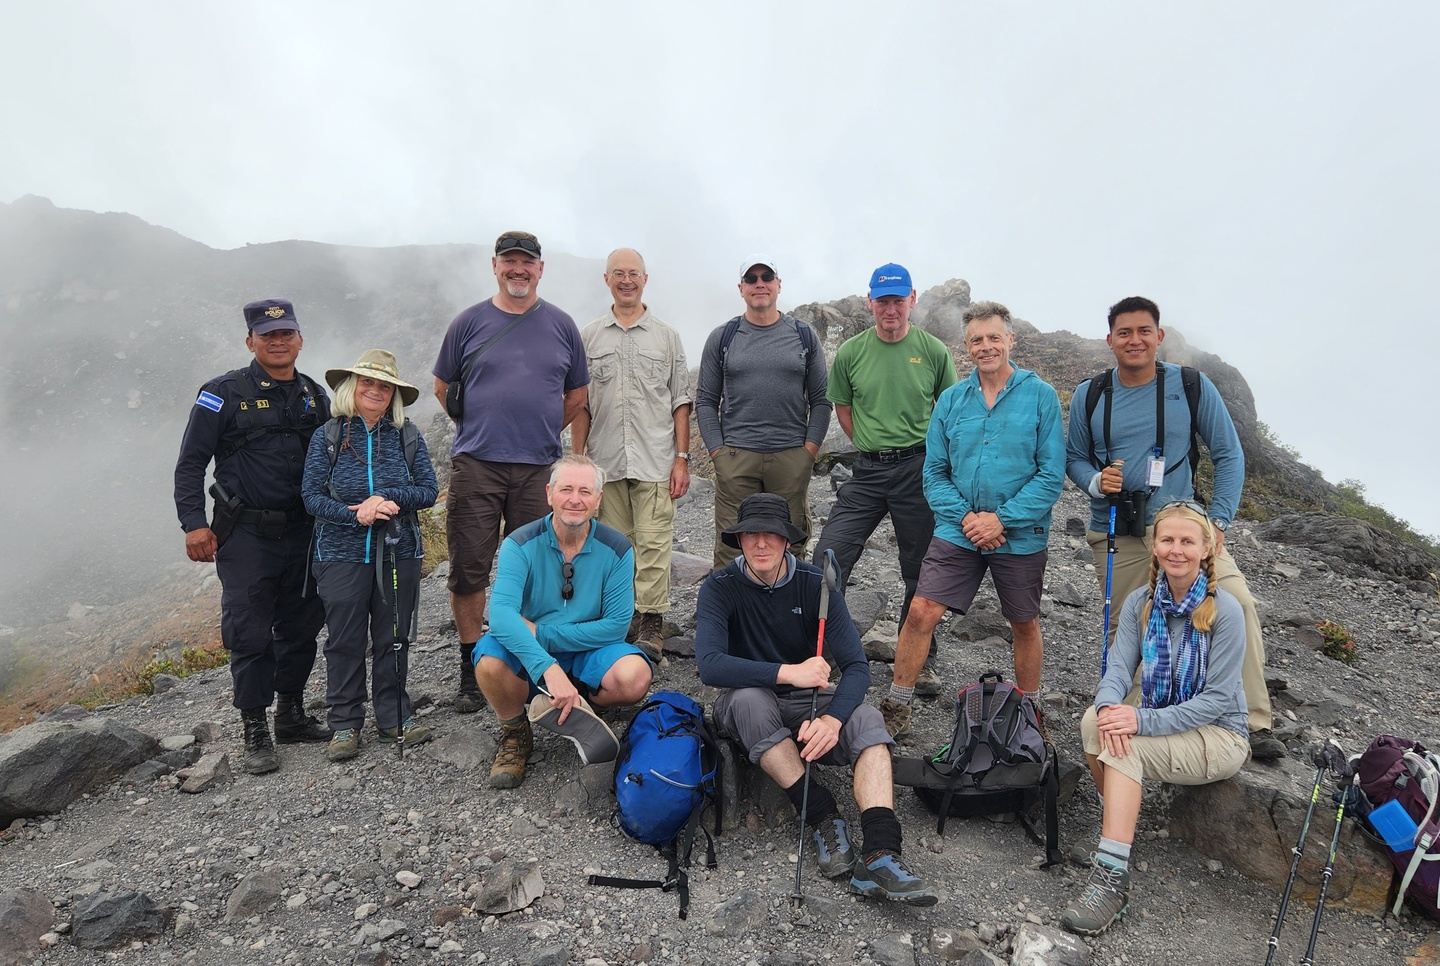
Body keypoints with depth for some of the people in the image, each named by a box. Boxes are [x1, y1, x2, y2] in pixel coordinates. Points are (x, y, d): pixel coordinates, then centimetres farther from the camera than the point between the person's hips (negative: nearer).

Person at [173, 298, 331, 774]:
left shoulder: (315, 396, 10)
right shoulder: (225, 393, -4)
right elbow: (191, 462, -4)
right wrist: (193, 523, -12)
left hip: (302, 533, 5)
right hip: (245, 534, -4)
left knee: (301, 627, 11)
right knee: (249, 633, -1)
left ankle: (291, 715, 27)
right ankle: (255, 732, 10)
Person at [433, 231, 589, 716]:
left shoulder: (561, 325, 9)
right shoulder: (469, 322, 5)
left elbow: (576, 394, 16)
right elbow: (442, 387, 12)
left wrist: (542, 430, 10)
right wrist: (482, 428, 8)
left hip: (539, 466, 1)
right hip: (476, 463, -1)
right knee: (468, 569, 0)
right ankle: (471, 666, 14)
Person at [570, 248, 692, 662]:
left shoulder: (666, 336, 8)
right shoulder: (588, 337, 10)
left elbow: (680, 403, 7)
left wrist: (682, 458, -1)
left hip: (655, 461, -1)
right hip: (605, 461, 2)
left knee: (653, 543, -4)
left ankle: (651, 624, 2)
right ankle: (624, 619, 18)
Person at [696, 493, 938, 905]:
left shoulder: (815, 585, -9)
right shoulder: (720, 588, -13)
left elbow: (856, 666, -15)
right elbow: (709, 665, -28)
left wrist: (832, 718, -35)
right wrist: (787, 672, -38)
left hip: (806, 701, 2)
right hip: (749, 706, -2)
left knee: (867, 719, -27)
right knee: (749, 699, -36)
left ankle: (880, 856, -41)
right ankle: (824, 818, -28)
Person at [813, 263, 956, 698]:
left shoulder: (934, 351, -1)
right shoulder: (850, 352, 2)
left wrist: (928, 453, 6)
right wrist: (872, 448, 10)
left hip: (918, 469, -1)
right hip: (866, 470, 1)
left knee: (920, 573, 8)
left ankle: (921, 661, 24)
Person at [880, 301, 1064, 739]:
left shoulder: (1040, 396, -5)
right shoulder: (951, 400, 3)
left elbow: (1051, 474, -9)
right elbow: (935, 472, 4)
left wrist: (1001, 518, -16)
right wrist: (965, 517, -11)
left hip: (1021, 536, -1)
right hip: (958, 533, 2)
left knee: (1025, 625, 14)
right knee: (921, 612, -7)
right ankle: (896, 708, 10)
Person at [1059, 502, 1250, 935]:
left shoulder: (1224, 610, -16)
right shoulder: (1141, 601, -1)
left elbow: (1216, 700, -19)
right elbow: (1118, 667, -9)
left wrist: (1143, 720, -30)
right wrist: (1109, 705, -33)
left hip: (1218, 736, -4)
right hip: (1157, 718, 5)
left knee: (1121, 745, -30)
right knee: (1095, 721, -26)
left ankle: (1112, 875, -28)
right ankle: (1117, 816, -4)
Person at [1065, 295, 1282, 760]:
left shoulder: (1192, 385, -1)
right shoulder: (1089, 395, 2)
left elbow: (1229, 455, 2)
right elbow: (1074, 459, 11)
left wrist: (1217, 521, -8)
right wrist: (1096, 481, -13)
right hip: (1115, 534, 1)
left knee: (1238, 601, -22)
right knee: (1124, 631, 6)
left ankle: (1254, 723, -12)